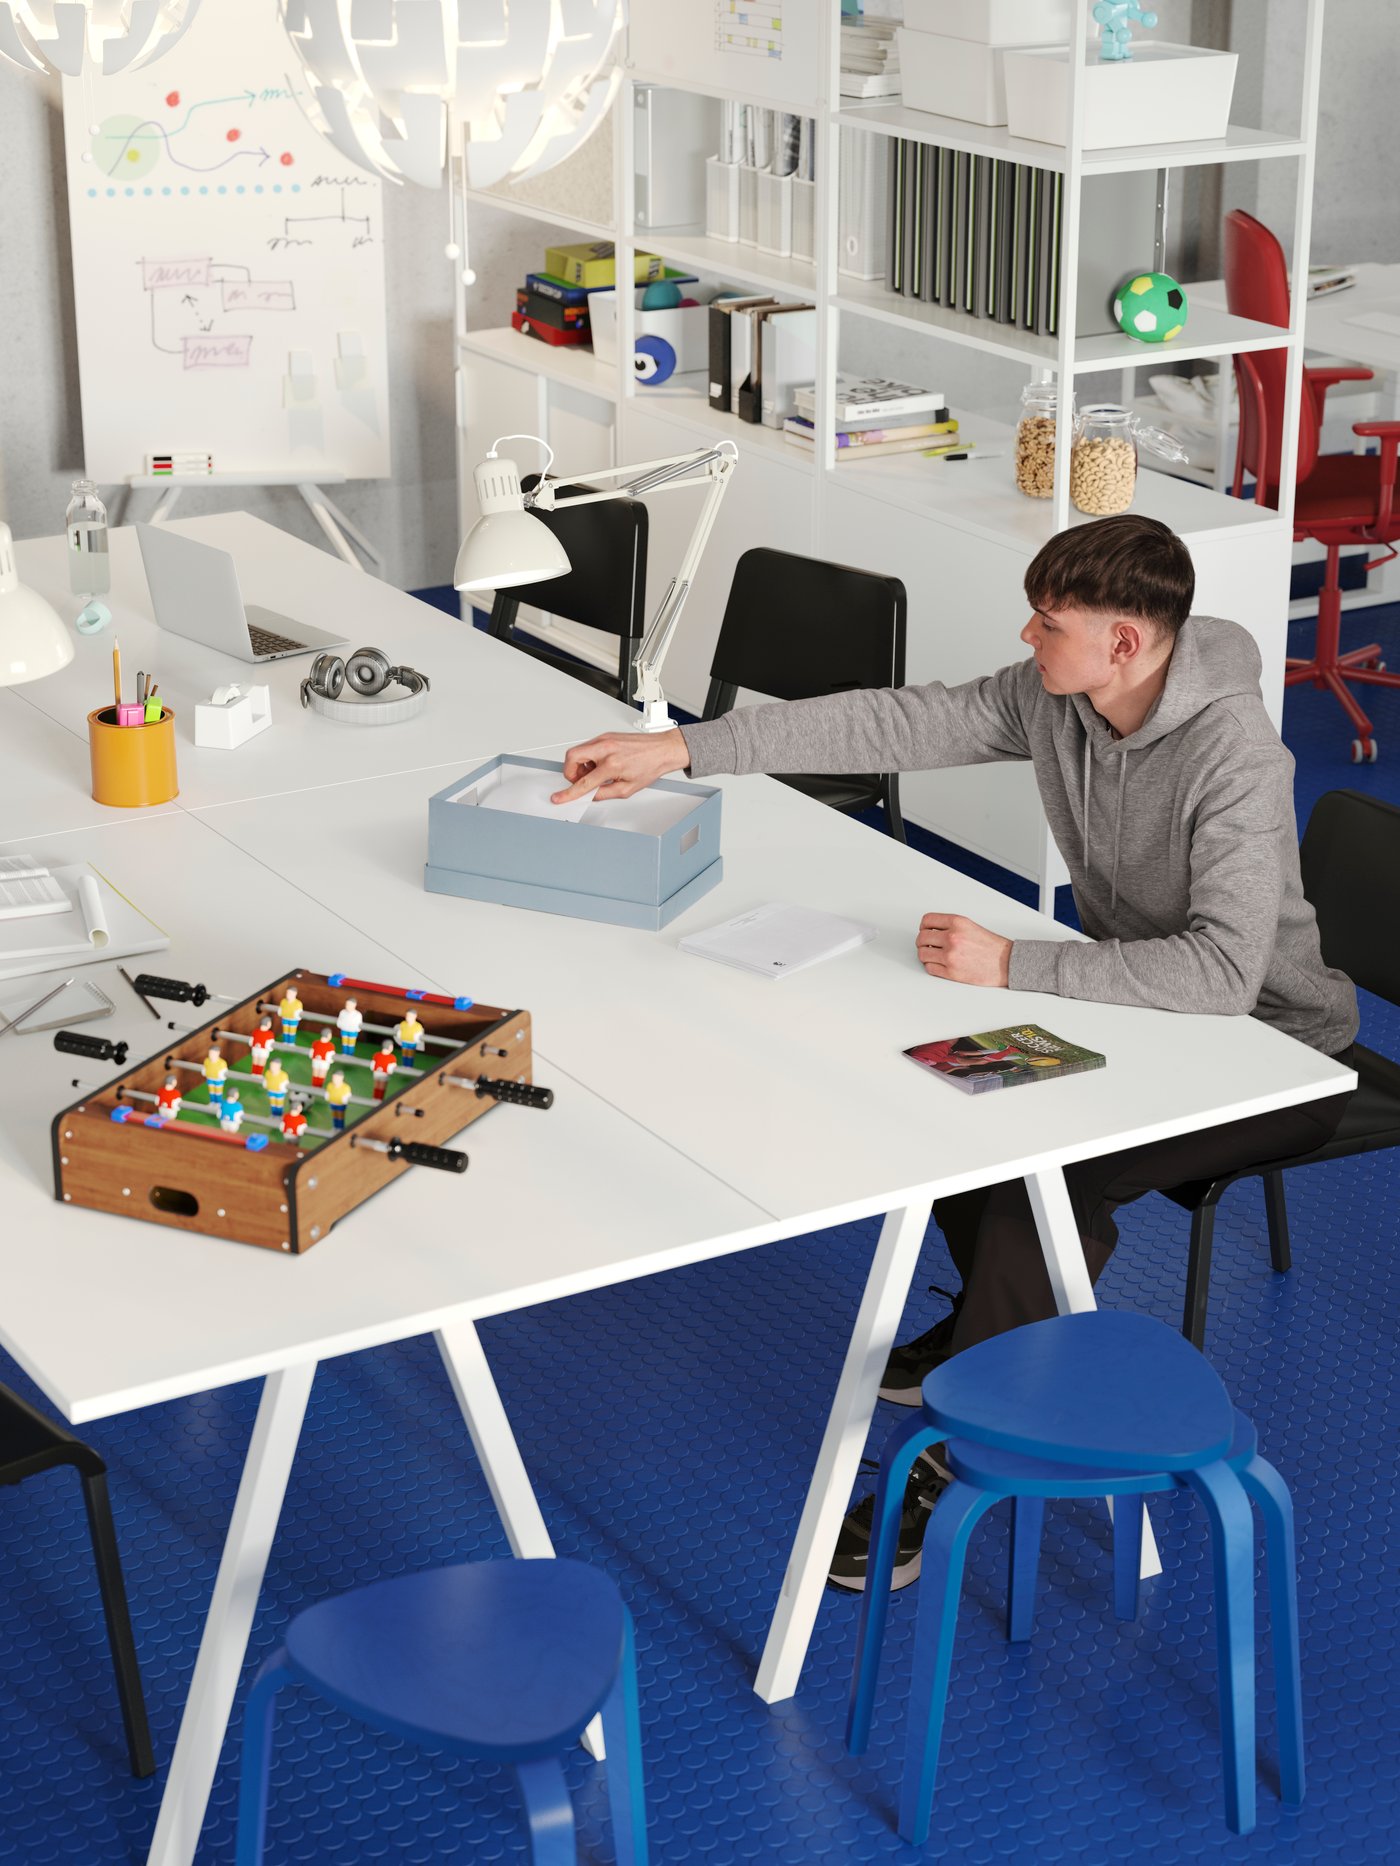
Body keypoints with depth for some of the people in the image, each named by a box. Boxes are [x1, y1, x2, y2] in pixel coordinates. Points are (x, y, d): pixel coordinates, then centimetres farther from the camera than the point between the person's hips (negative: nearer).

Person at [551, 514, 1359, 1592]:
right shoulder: (1051, 698, -8)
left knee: (1041, 1174, -27)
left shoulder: (1234, 757, -31)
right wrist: (686, 748, -12)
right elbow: (894, 724, -8)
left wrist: (1012, 966, -37)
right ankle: (1012, 1315, 23)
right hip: (1140, 1000, 8)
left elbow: (1224, 970, -39)